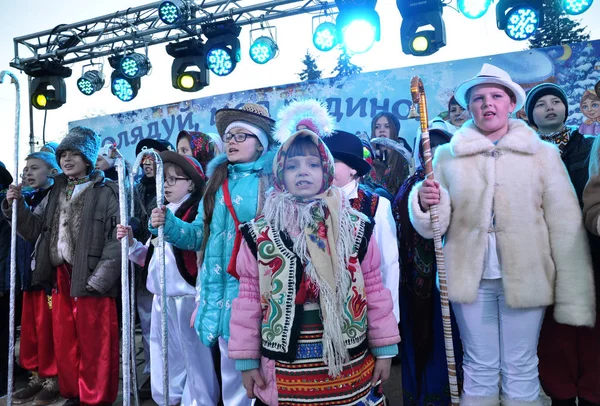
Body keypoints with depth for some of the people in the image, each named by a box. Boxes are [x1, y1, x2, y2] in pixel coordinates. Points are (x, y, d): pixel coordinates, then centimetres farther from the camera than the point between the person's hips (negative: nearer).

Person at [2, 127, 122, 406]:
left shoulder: (107, 192, -7)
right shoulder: (55, 193, 14)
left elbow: (118, 238, -14)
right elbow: (34, 230, 13)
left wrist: (100, 277, -18)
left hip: (91, 279, -6)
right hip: (60, 277, 6)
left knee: (95, 344, 2)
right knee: (64, 342, 16)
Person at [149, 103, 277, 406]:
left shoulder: (274, 178, -3)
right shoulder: (217, 179, 12)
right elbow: (200, 233, 11)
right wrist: (167, 224, -3)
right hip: (222, 289, 5)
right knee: (233, 369, 17)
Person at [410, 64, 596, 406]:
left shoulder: (543, 154, 3)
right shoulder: (448, 156, 4)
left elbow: (565, 227, -1)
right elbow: (435, 226, 3)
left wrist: (575, 299, -6)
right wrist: (426, 203, -20)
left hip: (525, 278, 0)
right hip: (470, 278, 1)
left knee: (521, 371, 10)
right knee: (479, 370, 12)